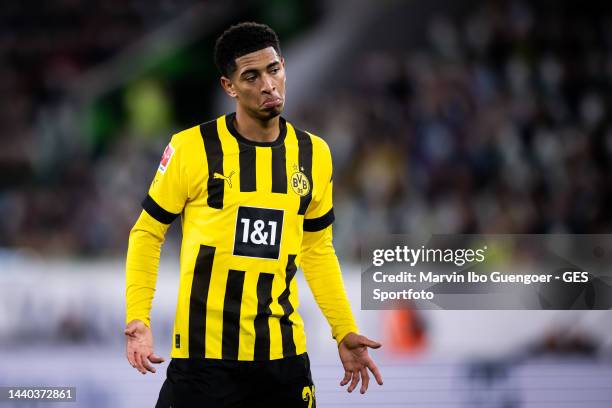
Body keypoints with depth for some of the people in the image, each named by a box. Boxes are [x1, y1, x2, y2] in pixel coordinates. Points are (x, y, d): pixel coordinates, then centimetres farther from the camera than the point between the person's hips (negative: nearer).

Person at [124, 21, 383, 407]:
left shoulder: (313, 154, 5)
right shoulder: (193, 147, -7)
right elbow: (147, 233, 1)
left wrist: (345, 332, 11)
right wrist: (138, 320, -10)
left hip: (284, 353, 4)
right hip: (204, 353, -3)